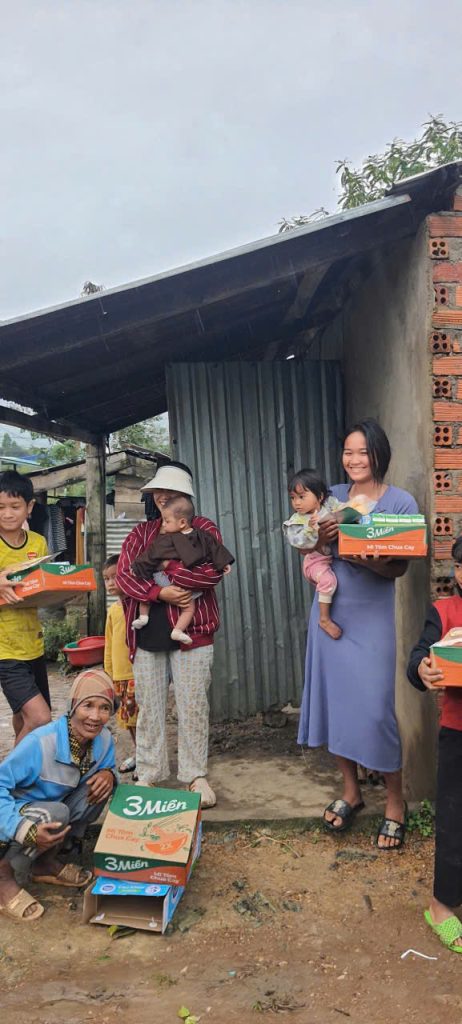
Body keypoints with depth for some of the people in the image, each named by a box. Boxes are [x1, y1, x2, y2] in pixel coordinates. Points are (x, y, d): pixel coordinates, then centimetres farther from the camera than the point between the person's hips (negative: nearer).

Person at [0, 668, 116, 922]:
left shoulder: (104, 739, -13)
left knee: (100, 785, -13)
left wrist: (108, 774, -18)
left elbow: (107, 768, 7)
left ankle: (46, 862, 2)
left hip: (52, 807, 7)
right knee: (55, 814, -33)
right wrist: (27, 831, -39)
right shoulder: (41, 743, -32)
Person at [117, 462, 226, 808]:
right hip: (147, 634, 3)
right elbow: (124, 574, 0)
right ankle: (148, 775, 21)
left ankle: (196, 776, 16)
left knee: (193, 707, 2)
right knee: (149, 707, 9)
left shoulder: (204, 528, 3)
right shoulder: (141, 533, 13)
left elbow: (213, 572, -14)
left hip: (191, 631, -3)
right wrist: (160, 592, -17)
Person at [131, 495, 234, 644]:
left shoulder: (165, 540, -11)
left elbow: (151, 555, -5)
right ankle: (178, 630, 2)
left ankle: (143, 616, 16)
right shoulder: (202, 536, -1)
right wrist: (224, 563, 12)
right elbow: (215, 548, 4)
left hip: (163, 578, -2)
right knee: (189, 608, 19)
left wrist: (137, 567, 4)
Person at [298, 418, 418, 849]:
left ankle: (395, 801, 19)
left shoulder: (400, 502, -4)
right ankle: (350, 790, 30)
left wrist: (366, 560, -27)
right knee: (333, 700, 10)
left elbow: (400, 567, -8)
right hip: (329, 612, 4)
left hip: (372, 618, -4)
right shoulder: (332, 497, 6)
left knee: (375, 709, -4)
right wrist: (320, 538, -12)